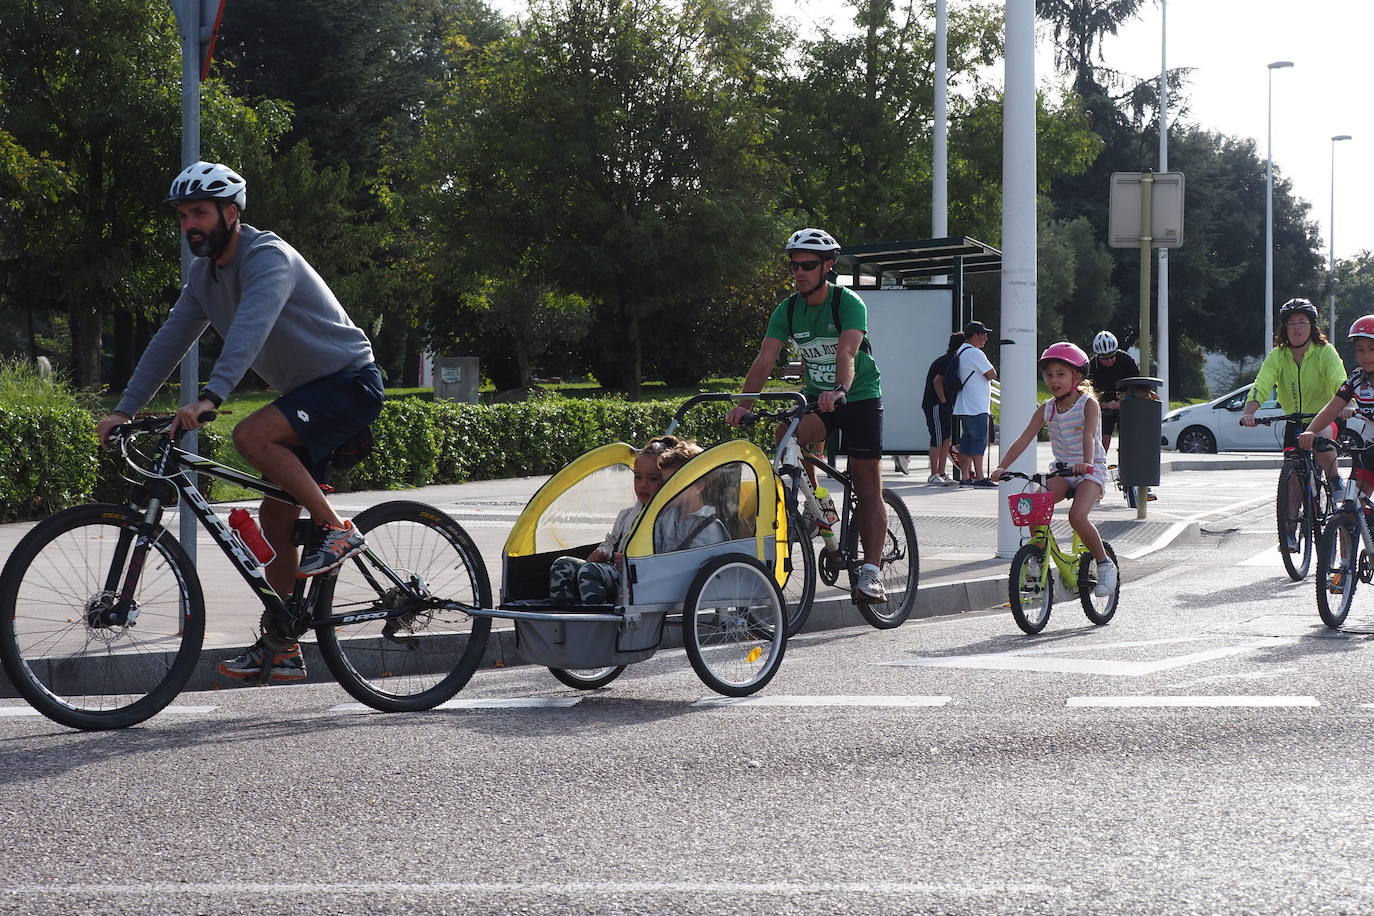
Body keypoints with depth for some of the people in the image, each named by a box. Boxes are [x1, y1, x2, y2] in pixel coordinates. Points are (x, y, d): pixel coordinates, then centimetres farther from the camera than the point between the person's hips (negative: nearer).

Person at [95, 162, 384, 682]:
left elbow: (251, 330, -37)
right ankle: (279, 645, 10)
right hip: (307, 394, 9)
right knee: (275, 517, 5)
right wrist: (124, 411, -3)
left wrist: (210, 398, -50)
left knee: (252, 437, -30)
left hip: (350, 381, -9)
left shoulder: (268, 257, -21)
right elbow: (169, 341, 6)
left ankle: (335, 530, -18)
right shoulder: (204, 274, 7)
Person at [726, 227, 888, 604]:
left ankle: (871, 572, -4)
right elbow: (765, 359, -13)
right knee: (787, 434, -29)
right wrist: (743, 403, -28)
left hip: (860, 396, -4)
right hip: (816, 396, 4)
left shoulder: (849, 303, -18)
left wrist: (839, 390, -54)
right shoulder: (788, 310, -4)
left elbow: (847, 352, -35)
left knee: (868, 489, -7)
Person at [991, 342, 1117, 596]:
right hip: (1062, 470, 5)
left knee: (1077, 516, -28)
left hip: (1090, 471, -5)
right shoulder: (1047, 409, 4)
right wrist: (1002, 467, -15)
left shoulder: (1089, 404, -10)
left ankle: (1105, 564, -10)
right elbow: (1023, 440, -2)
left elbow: (1089, 436, -27)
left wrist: (1086, 463, -46)